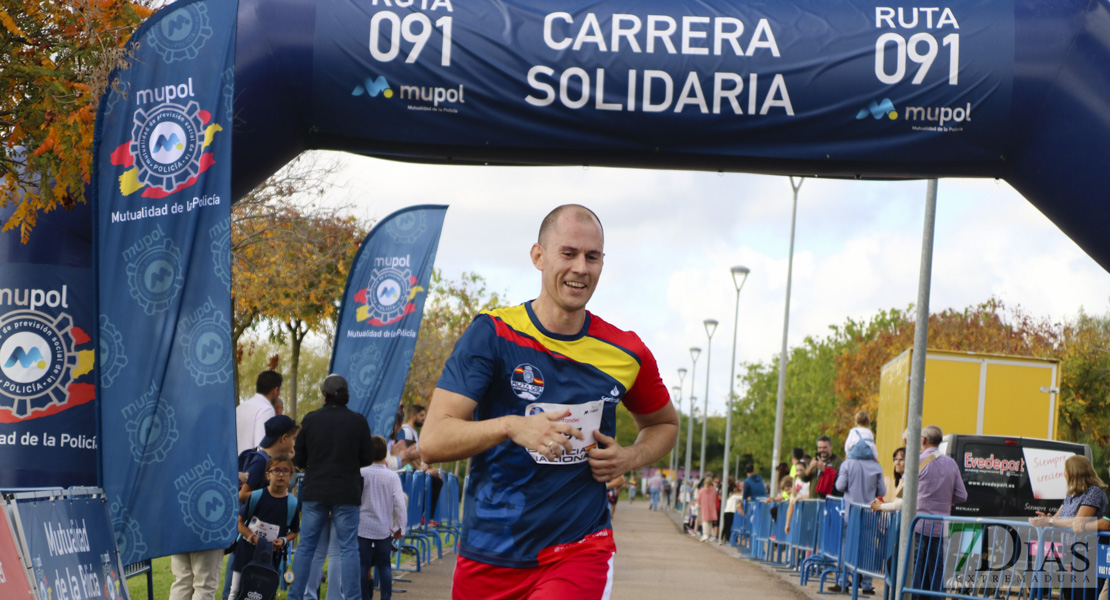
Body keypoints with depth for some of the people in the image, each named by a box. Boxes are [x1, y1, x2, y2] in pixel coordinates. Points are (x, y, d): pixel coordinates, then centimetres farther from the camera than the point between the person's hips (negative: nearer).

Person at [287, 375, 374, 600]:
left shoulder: (310, 419, -2)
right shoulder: (358, 421, -5)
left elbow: (298, 459, 2)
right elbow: (367, 459, 1)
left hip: (314, 492, 1)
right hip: (346, 493, -1)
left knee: (306, 546, 8)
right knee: (349, 548, 2)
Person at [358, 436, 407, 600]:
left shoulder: (361, 474, -8)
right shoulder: (392, 476, -7)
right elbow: (399, 503, -9)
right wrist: (400, 527, -1)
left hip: (363, 526, -1)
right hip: (384, 528, 1)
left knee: (363, 564, 4)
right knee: (384, 565, 8)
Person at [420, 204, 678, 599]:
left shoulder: (626, 354, 2)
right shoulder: (493, 333, -6)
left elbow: (664, 424, 23)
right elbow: (432, 441, -13)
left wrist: (629, 459, 1)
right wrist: (511, 426, -29)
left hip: (579, 550, 0)